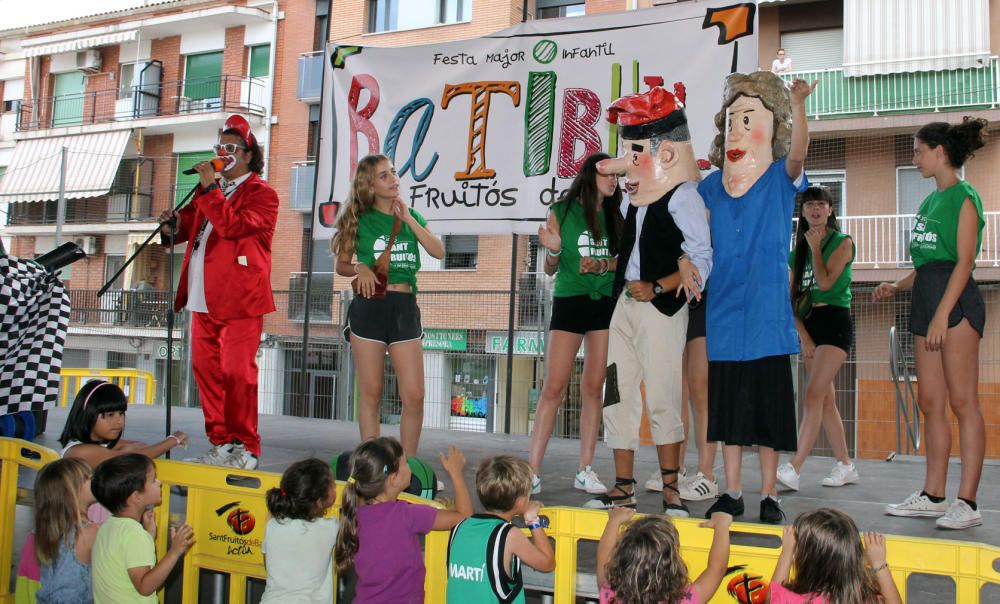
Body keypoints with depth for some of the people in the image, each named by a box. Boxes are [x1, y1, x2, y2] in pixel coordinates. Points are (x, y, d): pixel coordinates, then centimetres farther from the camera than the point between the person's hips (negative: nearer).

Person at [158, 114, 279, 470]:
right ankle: (221, 444, 17)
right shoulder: (210, 190, 22)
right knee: (206, 370, 8)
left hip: (239, 298, -8)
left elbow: (232, 225, -18)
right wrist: (173, 226, 2)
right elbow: (189, 221, 24)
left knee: (237, 373, -8)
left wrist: (210, 188, -16)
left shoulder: (261, 193, -3)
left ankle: (245, 449, 0)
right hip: (204, 298, 8)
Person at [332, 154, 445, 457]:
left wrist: (408, 219, -4)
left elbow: (438, 251, 0)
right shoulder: (360, 220, 5)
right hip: (369, 306, -2)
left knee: (414, 396, -3)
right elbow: (341, 265, 10)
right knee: (370, 393, 3)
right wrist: (360, 268, -11)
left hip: (405, 307, 2)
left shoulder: (411, 217, 13)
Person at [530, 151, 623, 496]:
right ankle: (532, 470, -3)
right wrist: (553, 250, -18)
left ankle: (585, 470, 9)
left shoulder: (615, 217, 9)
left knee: (594, 387, 3)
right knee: (554, 388, -6)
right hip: (569, 302, -3)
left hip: (606, 303, 3)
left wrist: (604, 265, -8)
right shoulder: (561, 211, 0)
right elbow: (551, 270, 3)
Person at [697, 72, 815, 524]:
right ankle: (732, 492, 18)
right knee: (726, 401, 8)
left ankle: (769, 494, 13)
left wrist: (797, 103, -37)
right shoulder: (711, 184, 9)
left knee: (769, 402, 1)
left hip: (767, 311, -3)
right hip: (724, 312, 3)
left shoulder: (782, 177, 1)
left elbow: (798, 151, -21)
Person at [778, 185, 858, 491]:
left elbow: (825, 282, -16)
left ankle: (793, 469, -22)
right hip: (808, 324, 7)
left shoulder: (842, 242, -1)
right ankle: (846, 466, 20)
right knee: (826, 399, 10)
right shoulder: (799, 249, 13)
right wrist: (803, 336, -4)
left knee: (814, 395, -16)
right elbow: (791, 298, 7)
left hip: (835, 321, -7)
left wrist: (816, 247, -4)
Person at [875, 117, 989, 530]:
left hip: (955, 299, -9)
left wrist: (942, 314, -20)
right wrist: (897, 287, 8)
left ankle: (967, 503, -5)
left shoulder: (964, 197, -5)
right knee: (930, 402, 8)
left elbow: (964, 262, -14)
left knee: (962, 401, -7)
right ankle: (933, 496, 14)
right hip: (926, 297, 9)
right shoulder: (930, 201, 19)